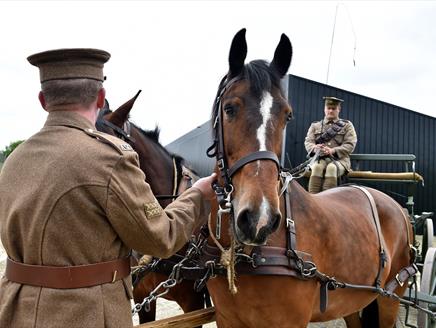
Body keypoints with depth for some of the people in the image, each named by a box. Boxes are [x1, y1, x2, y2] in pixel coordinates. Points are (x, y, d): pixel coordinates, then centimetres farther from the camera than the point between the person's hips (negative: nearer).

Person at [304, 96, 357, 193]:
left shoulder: (347, 125, 14)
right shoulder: (315, 125, 20)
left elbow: (350, 145, 1)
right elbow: (308, 142, 8)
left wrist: (333, 150, -17)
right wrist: (314, 148, -18)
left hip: (340, 158, -1)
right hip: (320, 158, 1)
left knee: (331, 168, -36)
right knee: (317, 167, -35)